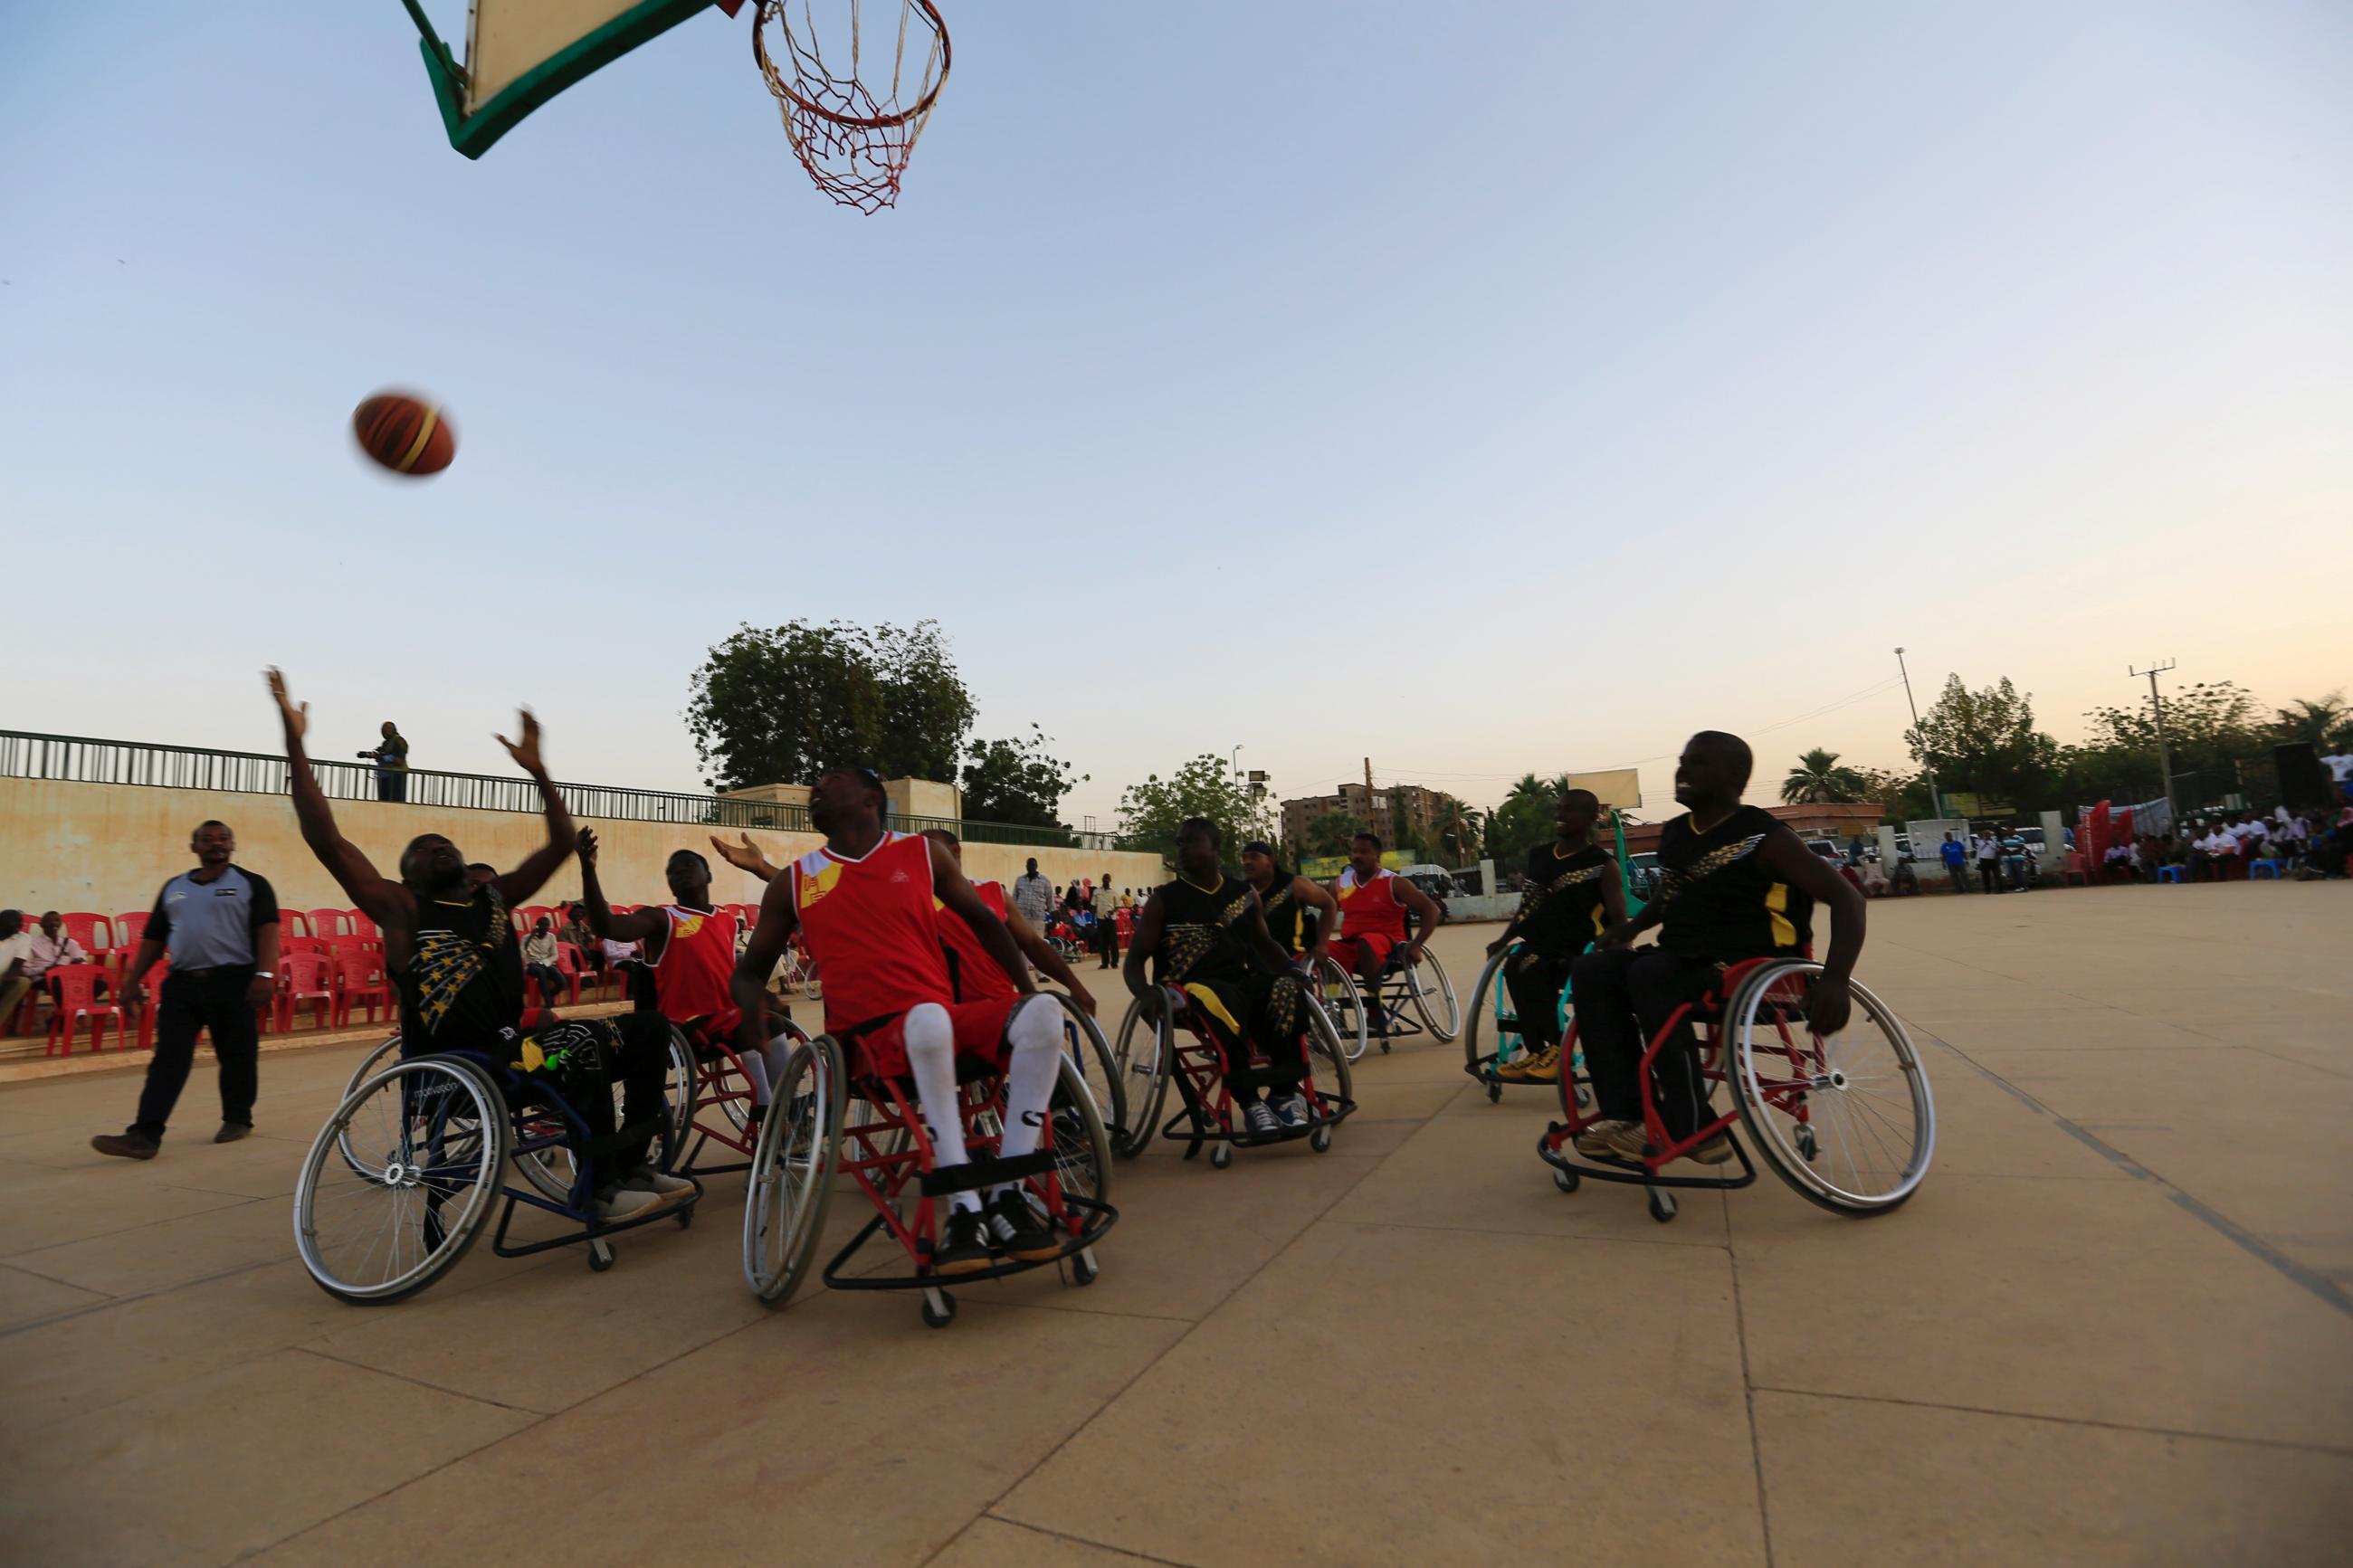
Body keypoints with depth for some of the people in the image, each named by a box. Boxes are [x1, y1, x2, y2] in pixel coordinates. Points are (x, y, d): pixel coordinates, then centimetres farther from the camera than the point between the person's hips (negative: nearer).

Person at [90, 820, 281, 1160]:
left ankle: (237, 1119, 22)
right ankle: (145, 1135, -4)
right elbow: (153, 938, 20)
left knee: (237, 1057, 6)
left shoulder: (251, 884, 1)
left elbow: (267, 930, -10)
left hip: (233, 982, -4)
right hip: (181, 983, 4)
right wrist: (132, 980, 13)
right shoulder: (174, 887, 16)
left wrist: (265, 974, -21)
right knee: (168, 1060, -2)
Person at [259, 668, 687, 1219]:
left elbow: (562, 843, 14)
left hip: (512, 1045, 7)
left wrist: (537, 770, 10)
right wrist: (294, 740, -11)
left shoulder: (495, 894, 15)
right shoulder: (402, 908, 1)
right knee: (580, 1044, -31)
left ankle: (631, 1164, 5)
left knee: (647, 1029, 0)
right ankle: (602, 1189, -17)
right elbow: (325, 839, -9)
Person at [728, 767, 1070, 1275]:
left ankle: (1006, 1197, -20)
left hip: (947, 1018, 2)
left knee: (1042, 1012, -26)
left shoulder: (924, 853, 11)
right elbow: (751, 970, 20)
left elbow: (982, 919, 20)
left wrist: (1026, 989, 10)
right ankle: (963, 1211, -32)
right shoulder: (794, 883, 12)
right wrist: (752, 1016, -2)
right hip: (868, 1038, -2)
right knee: (928, 1019, -38)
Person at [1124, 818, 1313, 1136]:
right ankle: (1248, 1102, -27)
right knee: (1222, 1001, -39)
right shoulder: (1164, 900, 6)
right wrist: (1145, 992, -18)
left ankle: (1284, 1094, -19)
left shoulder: (1244, 893, 16)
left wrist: (1294, 972, 6)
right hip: (1191, 987, -3)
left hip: (1242, 979, 4)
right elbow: (1134, 960, 4)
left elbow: (1264, 943, 26)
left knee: (1286, 989, -29)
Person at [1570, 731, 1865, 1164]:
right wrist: (1632, 927, 12)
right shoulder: (1673, 833, 10)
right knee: (1592, 971, -15)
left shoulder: (1762, 837, -11)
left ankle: (1686, 1124, -21)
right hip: (1685, 960, 7)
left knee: (1651, 973, -33)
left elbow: (1845, 897, -15)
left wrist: (1835, 978, -30)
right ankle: (1626, 1113, -18)